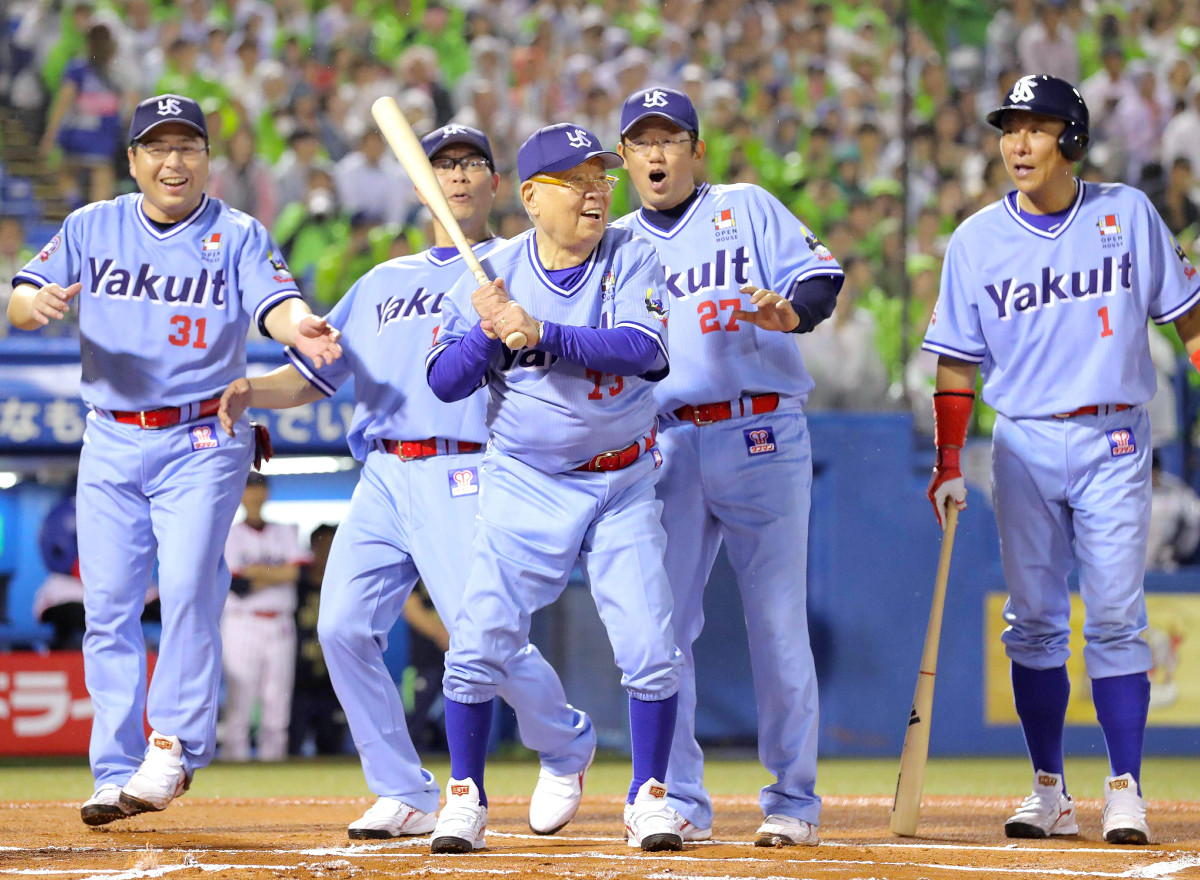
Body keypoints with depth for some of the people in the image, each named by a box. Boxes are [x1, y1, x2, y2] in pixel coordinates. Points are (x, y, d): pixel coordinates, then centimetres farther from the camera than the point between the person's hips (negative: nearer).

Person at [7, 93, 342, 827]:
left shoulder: (238, 236, -1)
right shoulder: (92, 229, 6)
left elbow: (273, 300, -17)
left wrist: (300, 326, -41)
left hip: (201, 443, -3)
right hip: (112, 443, 3)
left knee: (188, 587, -17)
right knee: (109, 604, 1)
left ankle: (176, 746, -6)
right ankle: (118, 771, 6)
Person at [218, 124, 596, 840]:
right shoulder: (383, 283, 25)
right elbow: (311, 377, 22)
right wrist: (249, 391, 2)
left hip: (464, 479, -5)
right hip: (383, 478, 5)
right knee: (344, 627, -11)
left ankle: (566, 748, 15)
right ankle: (405, 796, 0)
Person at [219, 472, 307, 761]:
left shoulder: (286, 533, 14)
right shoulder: (229, 536, 3)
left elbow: (294, 572, -2)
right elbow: (237, 586, -9)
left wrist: (255, 573, -8)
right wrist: (276, 576, -5)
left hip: (280, 626, 3)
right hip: (242, 626, -3)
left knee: (278, 701, 1)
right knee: (239, 702, -9)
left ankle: (273, 757, 3)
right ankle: (235, 758, -8)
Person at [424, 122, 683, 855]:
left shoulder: (632, 260, -6)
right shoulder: (493, 275, -2)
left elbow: (645, 350, -22)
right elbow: (446, 382, -5)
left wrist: (542, 334, -30)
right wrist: (489, 332, -23)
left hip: (623, 486, 0)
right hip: (525, 486, 0)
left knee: (651, 649, -8)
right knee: (478, 643, -7)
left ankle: (649, 797, 8)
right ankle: (466, 797, 8)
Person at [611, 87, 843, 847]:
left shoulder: (747, 209, 8)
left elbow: (822, 275, -3)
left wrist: (790, 312, -24)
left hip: (765, 441, -3)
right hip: (668, 449, 3)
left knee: (778, 625, -3)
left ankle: (793, 802, 5)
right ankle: (679, 802, 6)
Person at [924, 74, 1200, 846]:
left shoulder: (1128, 215, 2)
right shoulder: (977, 241, 5)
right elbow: (957, 362, 7)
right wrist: (949, 464, 0)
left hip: (1114, 441, -2)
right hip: (1025, 443, 2)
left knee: (1116, 619, -6)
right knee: (1034, 622, 2)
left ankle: (1125, 790, -4)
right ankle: (1049, 791, 9)